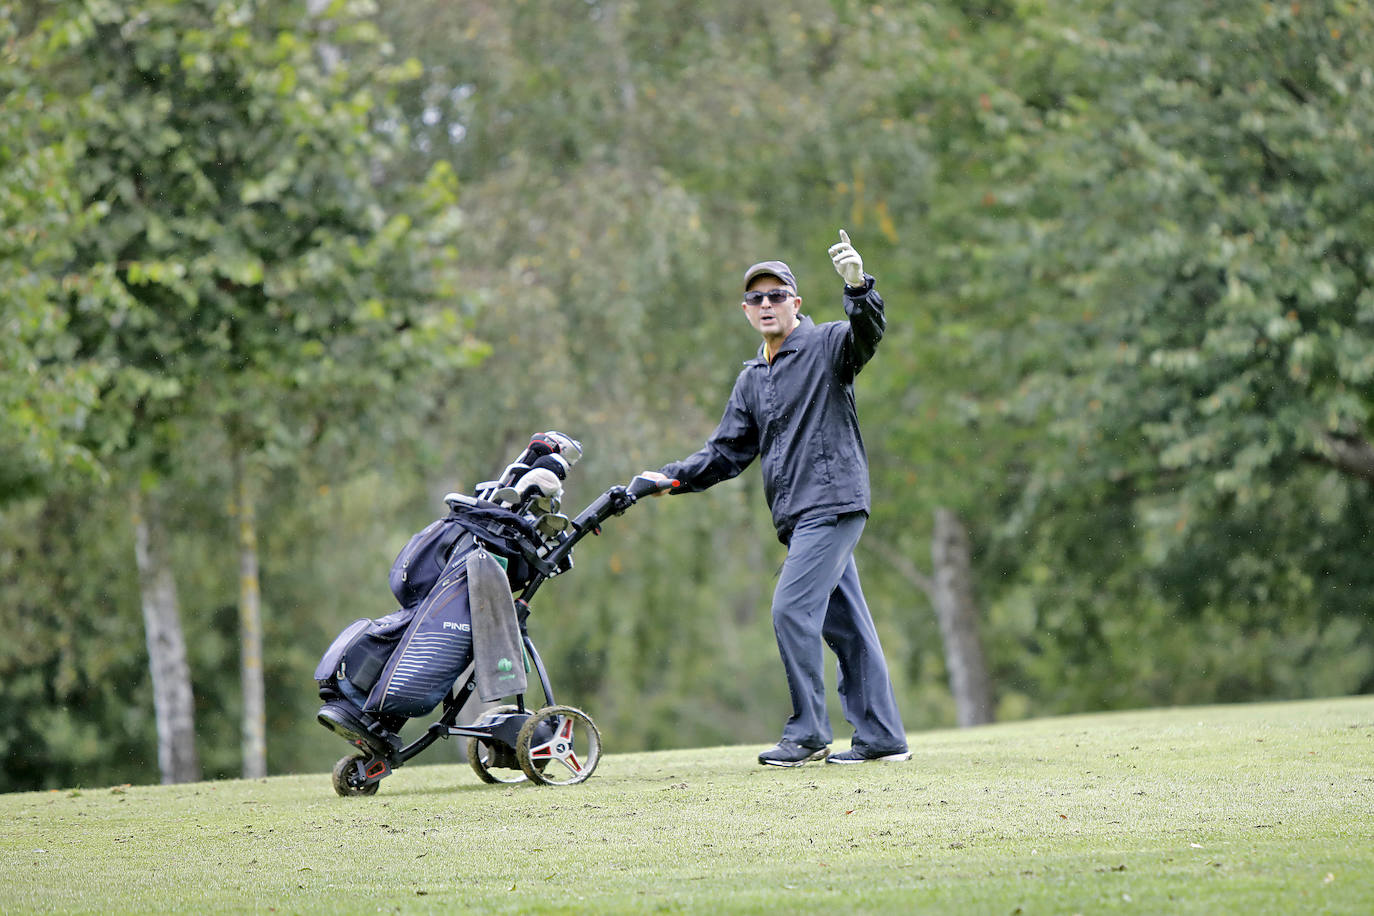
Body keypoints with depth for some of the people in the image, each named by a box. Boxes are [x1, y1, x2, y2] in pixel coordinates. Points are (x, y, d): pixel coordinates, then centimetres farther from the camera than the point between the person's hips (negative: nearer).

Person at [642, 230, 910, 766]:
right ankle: (880, 738, 11)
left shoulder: (825, 345, -2)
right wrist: (673, 477, 8)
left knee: (792, 609, -15)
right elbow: (727, 453, 22)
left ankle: (807, 734, -8)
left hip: (833, 501, -8)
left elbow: (866, 335, -24)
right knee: (844, 622, 9)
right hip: (798, 515, 8)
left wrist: (858, 288, -43)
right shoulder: (753, 380, 21)